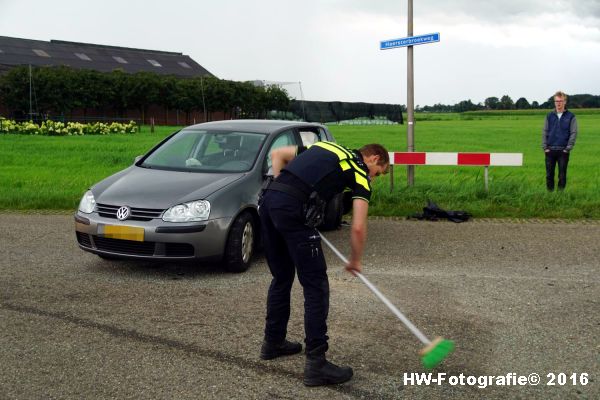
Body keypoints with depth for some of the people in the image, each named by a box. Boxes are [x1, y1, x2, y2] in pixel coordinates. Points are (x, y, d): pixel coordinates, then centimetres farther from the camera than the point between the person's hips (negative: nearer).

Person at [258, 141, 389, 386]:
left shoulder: (325, 147, 29)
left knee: (281, 277, 23)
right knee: (316, 286, 0)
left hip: (268, 200, 8)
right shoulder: (360, 173, 9)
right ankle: (316, 363, 0)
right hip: (293, 210, -8)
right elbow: (358, 227, -1)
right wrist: (355, 261, 15)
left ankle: (273, 342, 35)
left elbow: (277, 154, 28)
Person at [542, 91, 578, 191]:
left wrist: (568, 148, -9)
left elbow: (573, 133, -2)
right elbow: (544, 132, 7)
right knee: (549, 175, 5)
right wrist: (545, 147, -2)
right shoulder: (549, 116, 7)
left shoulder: (571, 116, 1)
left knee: (562, 175, 4)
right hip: (550, 150, 2)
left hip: (563, 151, -2)